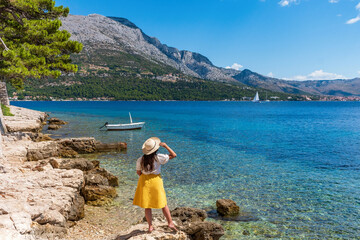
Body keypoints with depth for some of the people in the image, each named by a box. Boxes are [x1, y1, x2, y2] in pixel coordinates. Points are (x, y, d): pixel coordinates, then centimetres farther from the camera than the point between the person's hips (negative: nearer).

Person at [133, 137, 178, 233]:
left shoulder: (140, 160, -6)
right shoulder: (158, 157, -14)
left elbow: (138, 172, 3)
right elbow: (174, 155, -8)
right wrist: (165, 145, -5)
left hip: (144, 181, 2)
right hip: (156, 181, -2)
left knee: (147, 206, 12)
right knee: (163, 204, 13)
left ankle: (150, 226, 17)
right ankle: (170, 223, 16)